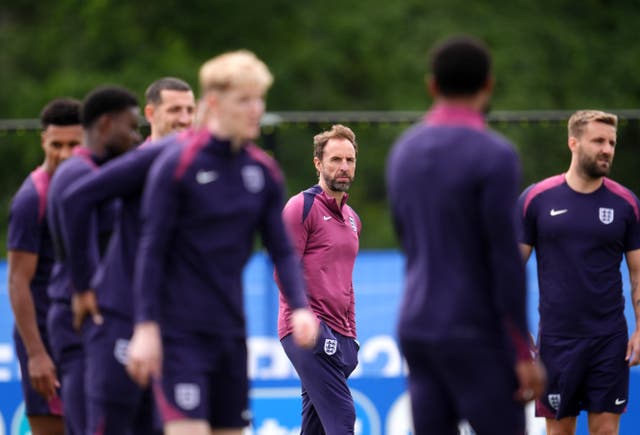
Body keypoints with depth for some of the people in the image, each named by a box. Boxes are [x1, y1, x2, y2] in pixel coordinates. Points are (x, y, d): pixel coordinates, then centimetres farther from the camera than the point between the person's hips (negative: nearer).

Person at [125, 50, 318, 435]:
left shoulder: (264, 171, 8)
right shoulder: (177, 162, -8)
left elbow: (282, 250, 10)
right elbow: (151, 248, -8)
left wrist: (300, 307, -7)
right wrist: (146, 327, -13)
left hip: (231, 330, 6)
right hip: (180, 330, -6)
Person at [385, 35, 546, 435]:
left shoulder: (404, 152, 7)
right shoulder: (495, 156, -17)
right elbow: (506, 261, -19)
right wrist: (524, 354, -14)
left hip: (418, 330, 7)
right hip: (477, 341, -7)